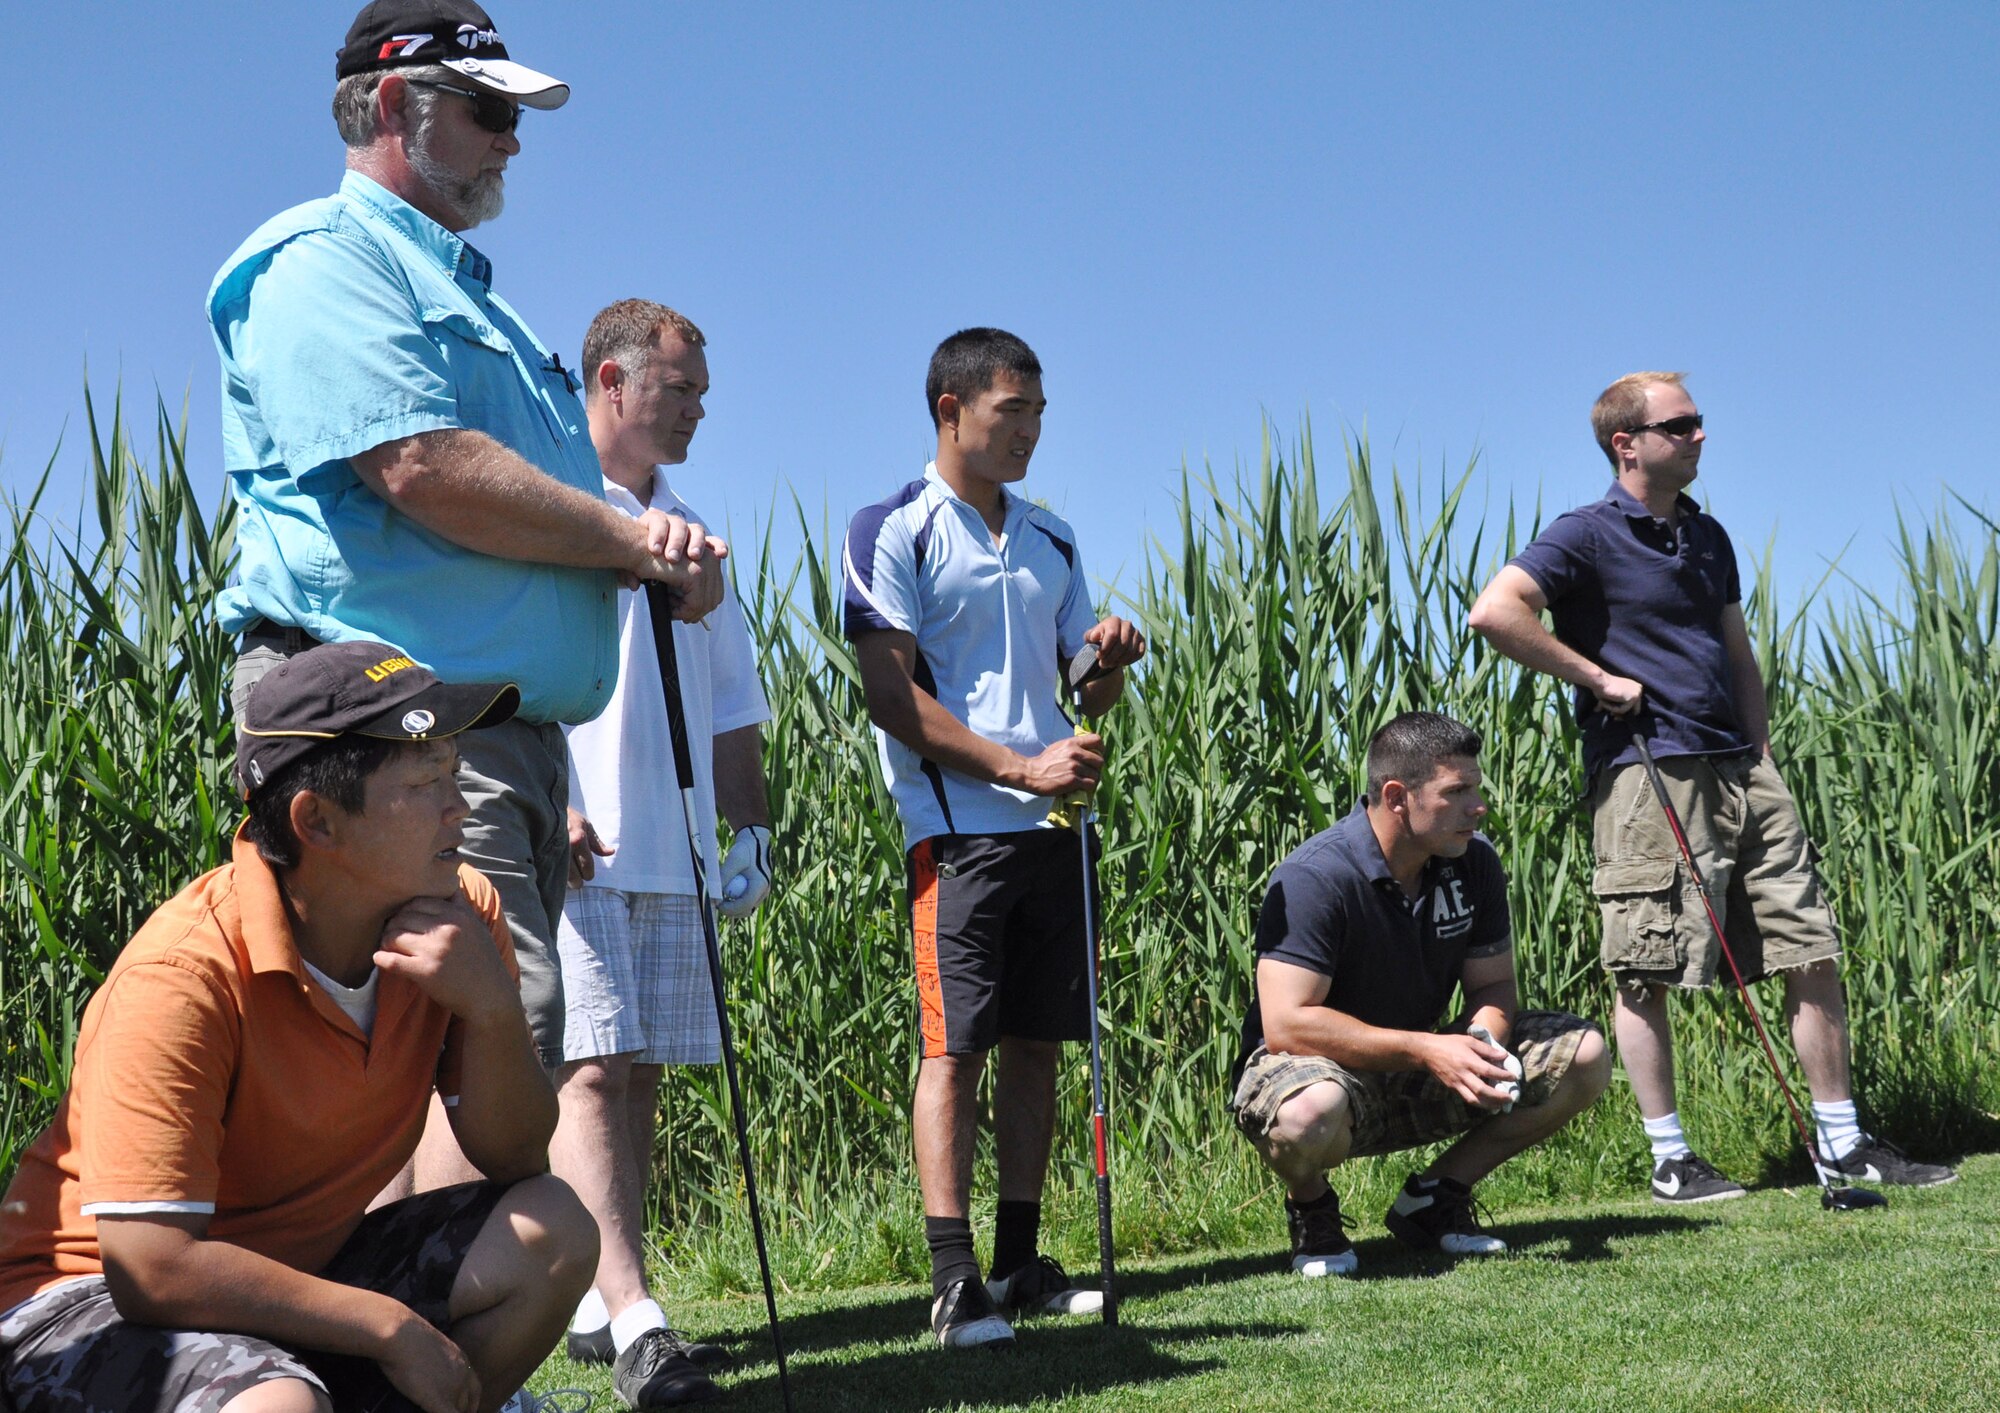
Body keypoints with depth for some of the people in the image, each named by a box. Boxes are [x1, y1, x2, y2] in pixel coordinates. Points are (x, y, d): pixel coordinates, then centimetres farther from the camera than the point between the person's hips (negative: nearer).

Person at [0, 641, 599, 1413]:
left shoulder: (461, 914, -7)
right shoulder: (185, 973, -26)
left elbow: (516, 1163, -4)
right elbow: (153, 1267, -29)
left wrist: (492, 1007, -22)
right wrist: (391, 1328, -23)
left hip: (300, 1272, 7)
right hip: (102, 1297, -7)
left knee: (553, 1230, -13)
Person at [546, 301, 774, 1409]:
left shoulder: (692, 536, 21)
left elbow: (729, 704, 25)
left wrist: (751, 828, 18)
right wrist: (543, 807, -17)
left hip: (671, 854, 7)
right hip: (570, 851, -7)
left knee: (639, 1076, 6)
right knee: (590, 1071, -14)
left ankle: (600, 1303, 12)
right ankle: (633, 1321, -22)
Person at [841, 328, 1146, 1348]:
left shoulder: (1051, 540, 18)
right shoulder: (893, 533, -2)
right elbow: (892, 697, -10)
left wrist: (1113, 664, -1)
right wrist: (1023, 767, -15)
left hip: (1055, 824, 6)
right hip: (957, 825, -6)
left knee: (1036, 1044, 8)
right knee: (955, 1045, -8)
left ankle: (1019, 1264, 15)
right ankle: (953, 1282, -7)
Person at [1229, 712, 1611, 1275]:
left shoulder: (1473, 861, -3)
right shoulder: (1315, 876, -24)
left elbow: (1492, 985, 4)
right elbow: (1287, 1023, -29)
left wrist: (1480, 1045, -21)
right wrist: (1427, 1050, -32)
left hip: (1418, 1081, 7)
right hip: (1320, 1065, -6)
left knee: (1583, 1053, -7)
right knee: (1311, 1113, -43)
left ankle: (1433, 1197, 5)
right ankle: (1311, 1208, -4)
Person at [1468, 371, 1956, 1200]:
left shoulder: (1708, 537, 19)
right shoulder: (1589, 536, -5)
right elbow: (1495, 611, -18)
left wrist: (1763, 759, 14)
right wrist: (1598, 679, -14)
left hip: (1739, 771, 7)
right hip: (1648, 775, -7)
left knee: (1813, 952, 5)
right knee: (1645, 974, -3)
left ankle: (1842, 1144, 13)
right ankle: (1670, 1161, 6)